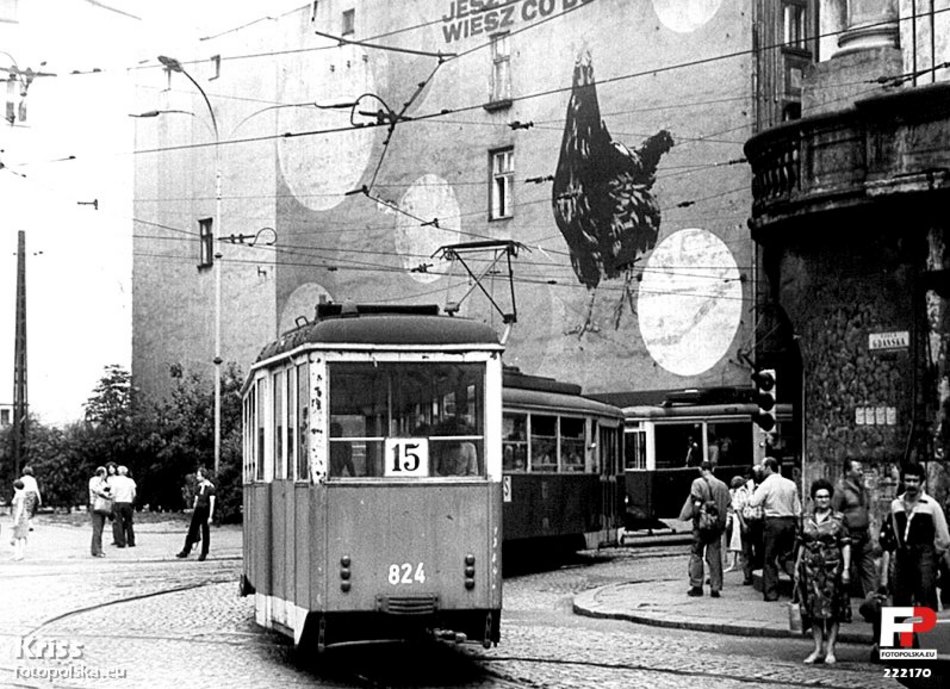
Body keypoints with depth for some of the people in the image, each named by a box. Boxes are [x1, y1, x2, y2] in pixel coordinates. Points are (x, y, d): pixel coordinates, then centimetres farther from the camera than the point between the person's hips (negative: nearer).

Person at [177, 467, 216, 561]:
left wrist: (210, 516, -16)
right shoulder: (199, 486, 10)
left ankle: (204, 553, 10)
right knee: (192, 531, 5)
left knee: (205, 533, 1)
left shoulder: (210, 487, -10)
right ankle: (186, 551, 8)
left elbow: (212, 503, -12)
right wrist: (194, 510, 17)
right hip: (197, 510, 6)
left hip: (206, 511, -6)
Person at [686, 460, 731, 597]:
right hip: (717, 525, 4)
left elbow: (696, 503, -16)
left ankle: (696, 586, 5)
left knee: (696, 554, 7)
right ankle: (715, 588, 6)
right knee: (715, 556, 7)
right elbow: (727, 504, 5)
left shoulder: (698, 483, -6)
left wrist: (697, 516, -5)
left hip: (701, 524, -4)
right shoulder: (722, 485, 7)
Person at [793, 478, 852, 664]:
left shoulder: (839, 519, 1)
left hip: (832, 568, -3)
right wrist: (797, 567, 9)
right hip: (811, 568, 3)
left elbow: (846, 545, -1)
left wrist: (846, 569, -8)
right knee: (814, 609, 3)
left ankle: (830, 649, 6)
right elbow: (801, 545, 14)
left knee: (832, 610, 0)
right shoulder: (806, 520, 10)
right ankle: (818, 648, 11)